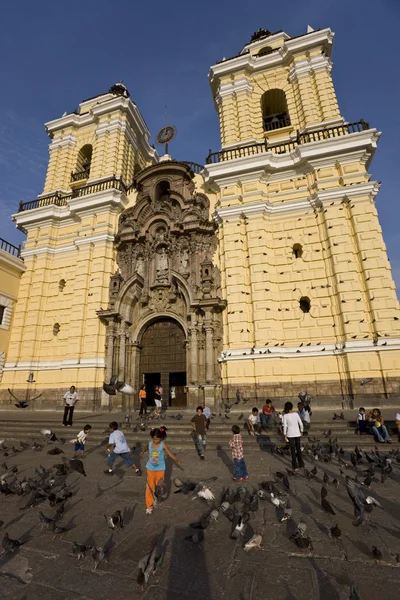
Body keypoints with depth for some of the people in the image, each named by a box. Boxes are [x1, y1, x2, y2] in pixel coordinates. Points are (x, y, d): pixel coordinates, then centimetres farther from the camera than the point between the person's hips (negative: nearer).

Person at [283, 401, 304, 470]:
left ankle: (295, 466, 14)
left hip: (290, 434, -2)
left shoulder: (285, 416, -10)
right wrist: (301, 431, 13)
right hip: (297, 433, 2)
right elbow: (301, 424, -1)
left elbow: (285, 426, -11)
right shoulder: (296, 414, -4)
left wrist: (285, 435, -3)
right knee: (298, 449, 17)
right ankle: (301, 464, 27)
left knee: (293, 450, 8)